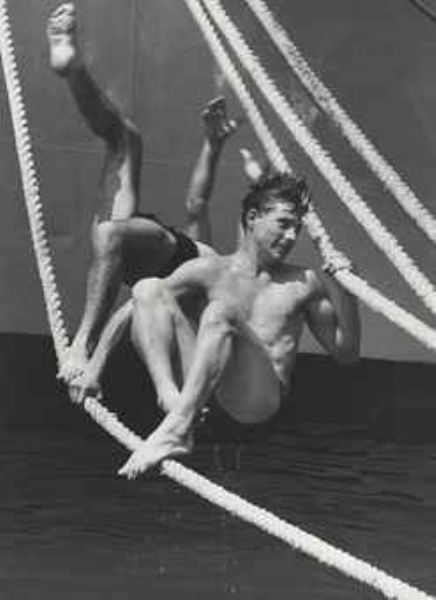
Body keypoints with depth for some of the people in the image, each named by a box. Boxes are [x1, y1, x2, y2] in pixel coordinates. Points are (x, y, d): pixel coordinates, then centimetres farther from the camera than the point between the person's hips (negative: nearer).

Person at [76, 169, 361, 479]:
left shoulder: (305, 284, 14)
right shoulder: (212, 271, 14)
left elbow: (346, 352, 16)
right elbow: (132, 308, 15)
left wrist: (343, 290, 4)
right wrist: (95, 367, 9)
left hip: (259, 400, -2)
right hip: (201, 391, 2)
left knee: (221, 310, -29)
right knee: (147, 289, -9)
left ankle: (176, 430, -41)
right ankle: (170, 396, -30)